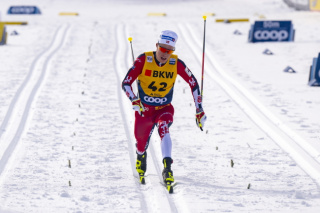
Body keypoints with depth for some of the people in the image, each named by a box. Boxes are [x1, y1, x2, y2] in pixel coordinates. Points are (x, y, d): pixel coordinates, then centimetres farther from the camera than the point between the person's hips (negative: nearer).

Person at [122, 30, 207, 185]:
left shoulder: (176, 63, -12)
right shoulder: (143, 60, -16)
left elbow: (193, 84, 0)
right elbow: (126, 83, -17)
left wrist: (199, 111, -1)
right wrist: (134, 100, -36)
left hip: (164, 109, 0)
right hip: (143, 109, 1)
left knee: (164, 129, -33)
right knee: (141, 145, 9)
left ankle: (167, 168, -43)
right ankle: (140, 168, 46)